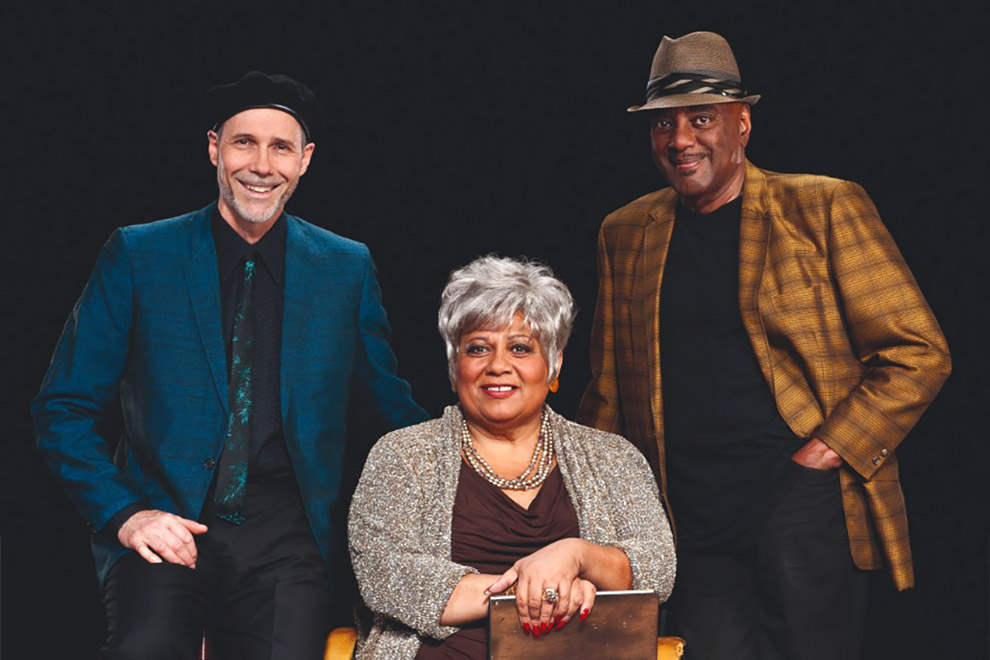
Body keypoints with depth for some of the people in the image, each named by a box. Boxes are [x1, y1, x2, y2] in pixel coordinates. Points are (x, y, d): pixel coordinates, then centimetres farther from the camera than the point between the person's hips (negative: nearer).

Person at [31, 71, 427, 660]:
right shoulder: (137, 255, 5)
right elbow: (64, 408, 6)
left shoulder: (348, 268, 10)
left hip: (287, 530, 2)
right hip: (167, 526, -2)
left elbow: (395, 410, 18)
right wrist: (125, 513, -7)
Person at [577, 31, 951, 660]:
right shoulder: (625, 233, 12)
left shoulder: (824, 207, 0)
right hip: (691, 524, 3)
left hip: (803, 498, -3)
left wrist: (826, 454, -9)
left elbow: (920, 353, -2)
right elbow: (609, 387, 18)